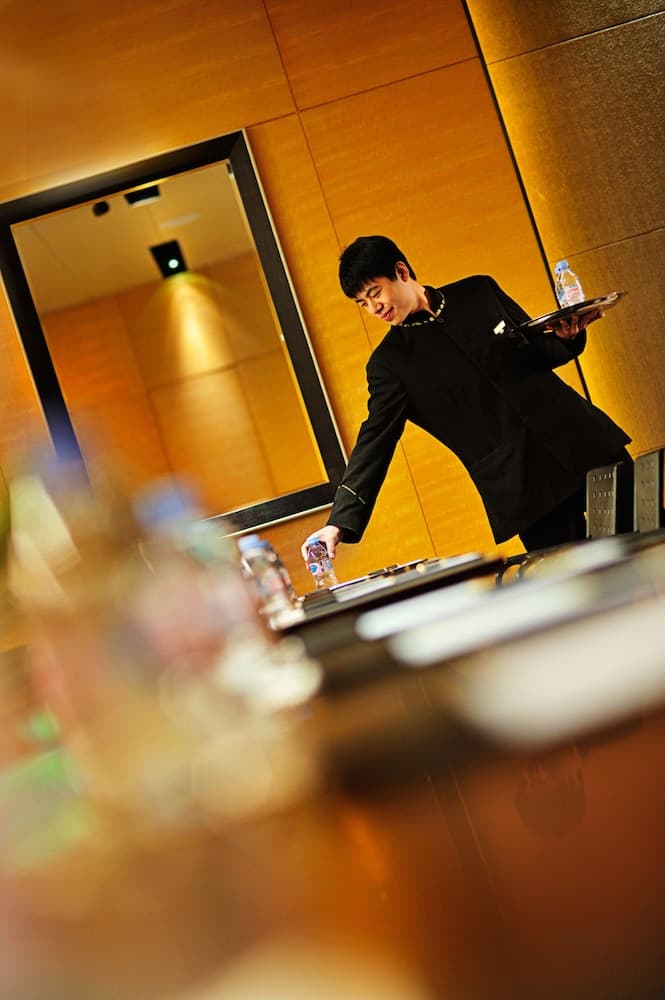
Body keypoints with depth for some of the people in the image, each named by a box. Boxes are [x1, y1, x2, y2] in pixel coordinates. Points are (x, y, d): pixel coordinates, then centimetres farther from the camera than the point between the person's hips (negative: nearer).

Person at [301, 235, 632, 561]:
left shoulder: (479, 291, 5)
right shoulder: (389, 362, -1)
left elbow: (539, 349, 14)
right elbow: (375, 441, -7)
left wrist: (565, 336, -10)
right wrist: (340, 522, -17)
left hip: (582, 441, 3)